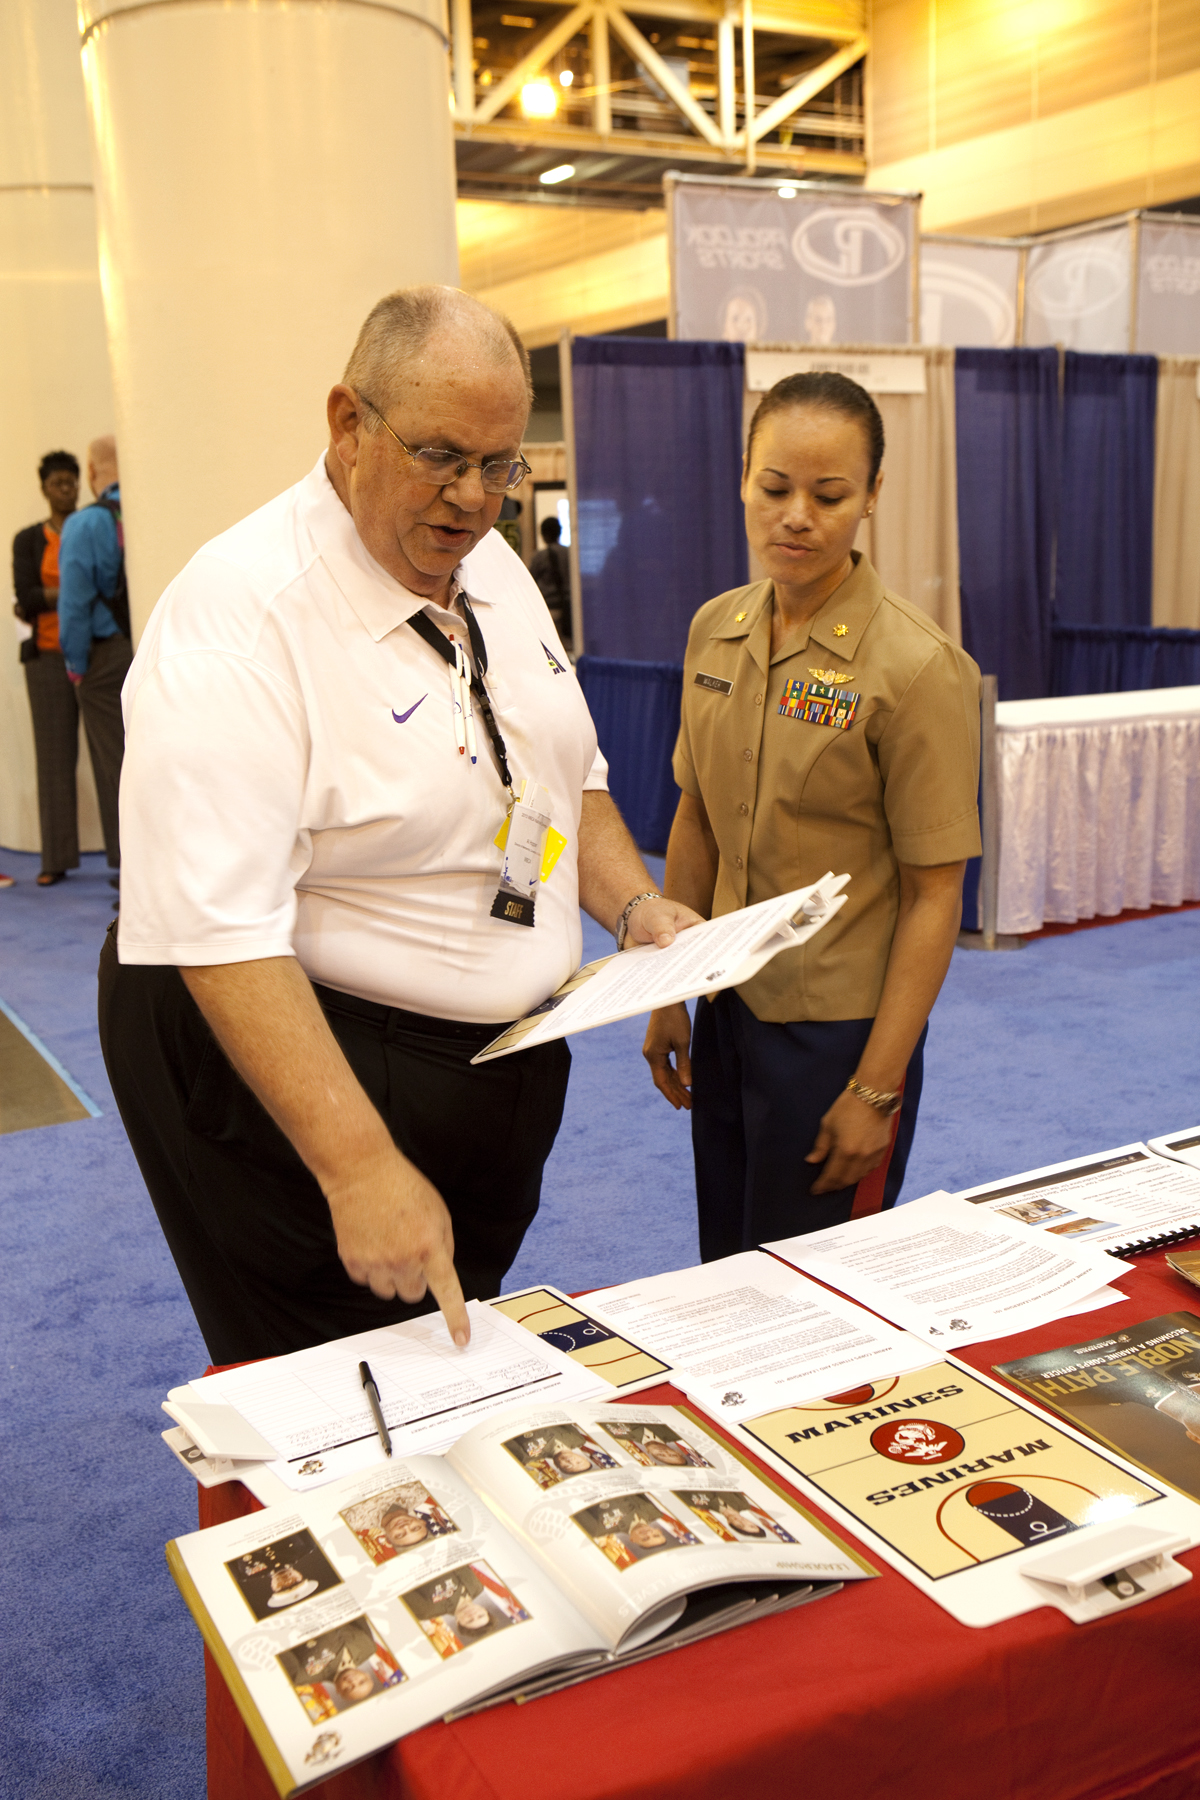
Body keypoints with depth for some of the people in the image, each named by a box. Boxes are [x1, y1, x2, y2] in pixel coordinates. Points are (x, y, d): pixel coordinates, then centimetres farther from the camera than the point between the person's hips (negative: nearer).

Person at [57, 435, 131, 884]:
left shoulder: (84, 524, -8)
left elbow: (75, 600, -9)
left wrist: (76, 663, -2)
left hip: (107, 656, -3)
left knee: (113, 762, 3)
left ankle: (126, 863, 6)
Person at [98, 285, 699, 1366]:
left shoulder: (494, 569, 4)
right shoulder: (236, 618, -23)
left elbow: (567, 777, 15)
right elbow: (220, 930, -30)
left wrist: (637, 908, -3)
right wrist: (359, 1164, -35)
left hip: (508, 1052, 8)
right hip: (305, 1069, -7)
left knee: (471, 1377, 23)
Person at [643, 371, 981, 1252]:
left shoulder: (918, 668, -16)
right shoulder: (715, 631, 2)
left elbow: (934, 894, -14)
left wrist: (877, 1087, -14)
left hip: (839, 1028, -5)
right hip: (729, 1011, 5)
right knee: (722, 1275, 18)